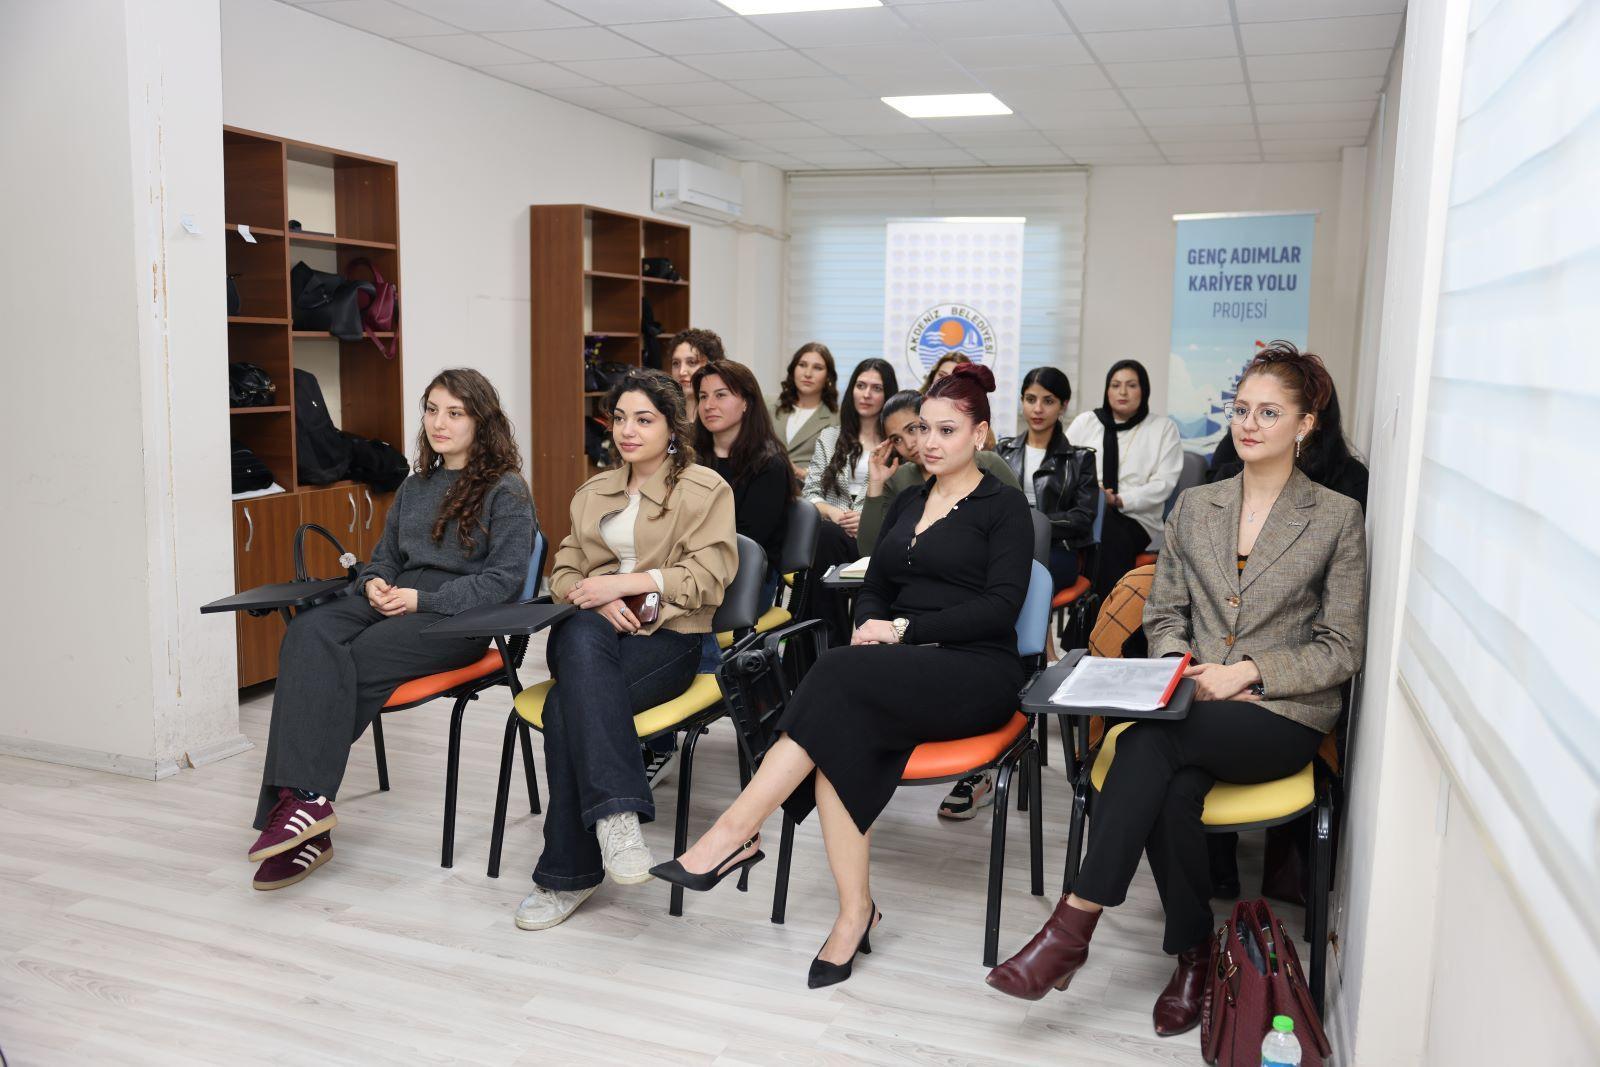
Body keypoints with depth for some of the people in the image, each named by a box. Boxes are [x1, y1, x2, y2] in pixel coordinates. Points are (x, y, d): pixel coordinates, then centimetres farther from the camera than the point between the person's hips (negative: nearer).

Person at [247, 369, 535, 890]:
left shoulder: (506, 491, 0)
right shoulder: (414, 487, 24)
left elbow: (506, 576, -8)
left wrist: (422, 598, -14)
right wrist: (374, 583, 3)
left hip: (457, 618, -6)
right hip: (391, 604, 6)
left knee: (340, 665, -29)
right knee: (308, 633, -26)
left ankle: (302, 796, -20)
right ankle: (304, 799, -33)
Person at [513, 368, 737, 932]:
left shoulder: (705, 488, 7)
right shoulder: (593, 491, 24)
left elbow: (706, 577, -4)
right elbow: (563, 572, 18)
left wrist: (624, 583, -11)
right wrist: (597, 599, -5)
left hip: (667, 635, -4)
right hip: (593, 630, 4)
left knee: (568, 704, -32)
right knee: (581, 635, -37)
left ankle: (569, 873, -24)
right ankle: (617, 812, -43)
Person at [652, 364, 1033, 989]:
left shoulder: (1004, 507, 2)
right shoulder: (907, 503, 22)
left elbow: (999, 606, -9)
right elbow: (874, 586, 20)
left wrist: (905, 628, -16)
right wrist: (869, 625, -4)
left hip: (976, 671, -5)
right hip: (901, 670, 5)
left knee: (839, 678, -33)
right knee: (841, 729, -31)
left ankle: (737, 833, -30)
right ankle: (855, 910, -27)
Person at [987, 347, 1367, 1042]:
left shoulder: (1337, 518, 2)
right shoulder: (1194, 507, 14)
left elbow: (1341, 649, 0)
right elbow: (1163, 614, 16)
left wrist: (1247, 672, -13)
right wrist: (1179, 669, -6)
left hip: (1284, 716, -3)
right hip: (1194, 704, 3)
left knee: (1148, 743, -32)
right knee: (1174, 790, -31)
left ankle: (1074, 926, -27)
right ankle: (1193, 959, -10)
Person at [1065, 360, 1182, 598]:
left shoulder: (1164, 428, 10)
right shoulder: (1086, 422, 17)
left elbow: (1164, 482, 0)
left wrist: (1120, 500, -15)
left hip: (1136, 518, -1)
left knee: (1104, 532, -35)